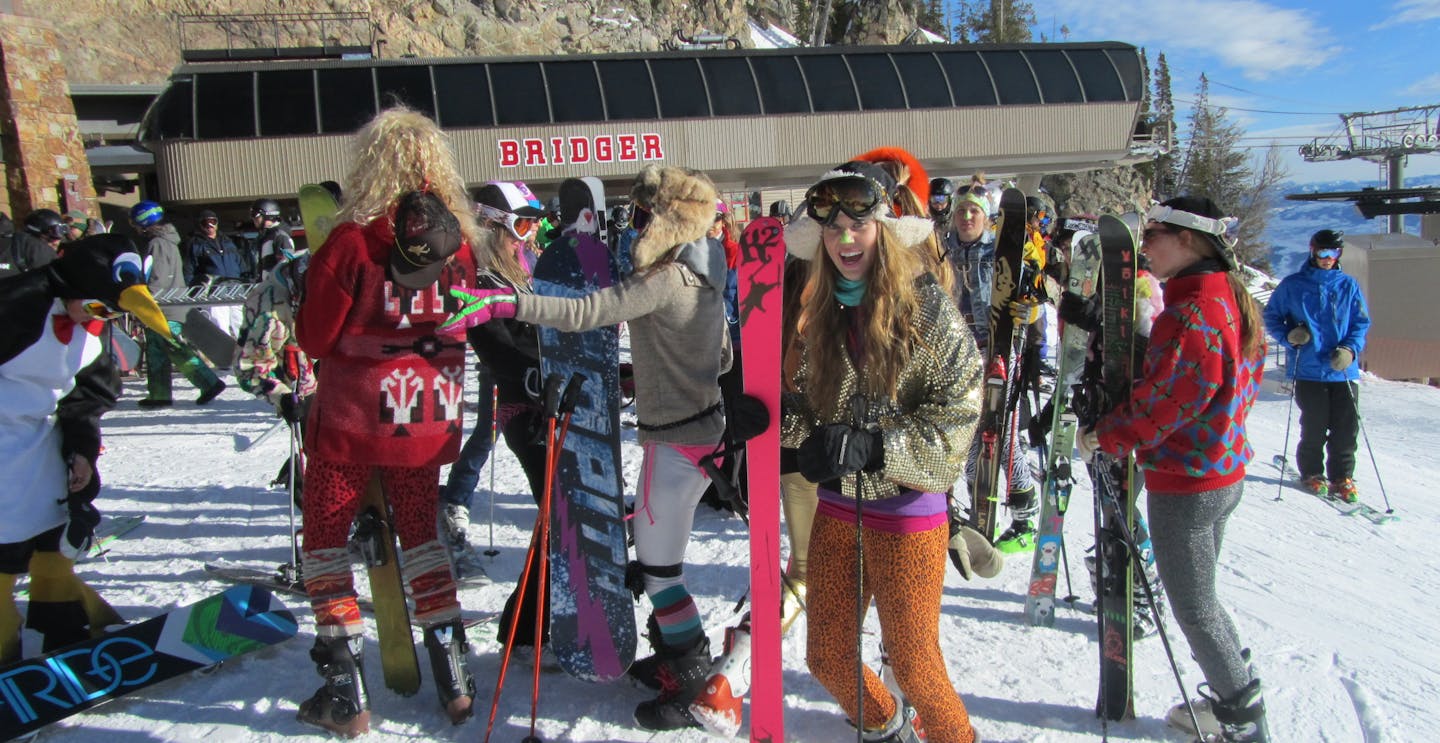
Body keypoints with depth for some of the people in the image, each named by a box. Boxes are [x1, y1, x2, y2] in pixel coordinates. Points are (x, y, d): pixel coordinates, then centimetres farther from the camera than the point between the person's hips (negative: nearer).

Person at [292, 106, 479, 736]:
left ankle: (344, 693, 14)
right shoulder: (458, 241, -3)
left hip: (352, 420, -4)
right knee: (420, 531, 20)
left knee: (324, 535, 14)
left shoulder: (354, 241, -17)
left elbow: (314, 336, -10)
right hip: (429, 419, 4)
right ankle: (453, 679, 21)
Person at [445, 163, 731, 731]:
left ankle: (695, 683, 11)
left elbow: (584, 313, -31)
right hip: (703, 424, 10)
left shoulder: (664, 279, -19)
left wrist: (501, 302, -36)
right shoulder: (702, 277, 9)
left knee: (657, 567, 1)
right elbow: (722, 356, 18)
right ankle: (673, 655, 34)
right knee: (657, 555, 21)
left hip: (676, 438, -9)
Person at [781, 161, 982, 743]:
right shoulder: (823, 310, 4)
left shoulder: (926, 306, -12)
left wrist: (873, 446, -25)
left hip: (907, 508, -5)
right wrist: (799, 431, -9)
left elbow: (956, 416, -15)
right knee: (827, 658, 16)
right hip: (837, 504, 6)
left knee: (913, 665, 8)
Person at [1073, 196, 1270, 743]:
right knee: (1201, 595, 23)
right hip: (1225, 471, 10)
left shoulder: (1190, 312, -24)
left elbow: (1164, 400, -23)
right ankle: (1236, 698, 35)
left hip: (1184, 483, -10)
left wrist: (1104, 437, -10)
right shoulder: (1234, 298, 7)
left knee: (1193, 607, 6)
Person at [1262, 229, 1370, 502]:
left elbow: (1361, 323, 10)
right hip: (1308, 369, -2)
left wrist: (1350, 349, -7)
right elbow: (1271, 316, 9)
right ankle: (1312, 473, 21)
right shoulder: (1292, 285, 2)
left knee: (1346, 428, 2)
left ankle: (1342, 477, 16)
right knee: (1314, 427, 2)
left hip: (1343, 370, 2)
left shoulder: (1349, 285, 8)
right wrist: (1288, 335, -9)